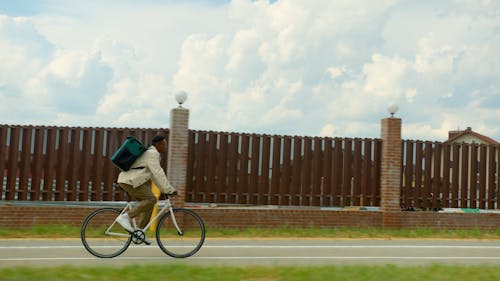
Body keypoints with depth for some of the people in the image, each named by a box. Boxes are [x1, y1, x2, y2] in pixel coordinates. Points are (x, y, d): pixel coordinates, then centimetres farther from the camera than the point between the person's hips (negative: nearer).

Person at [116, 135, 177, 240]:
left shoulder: (151, 153, 21)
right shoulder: (152, 153, -12)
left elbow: (154, 175, 23)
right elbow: (158, 174, -20)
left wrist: (165, 189, 18)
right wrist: (169, 189, -20)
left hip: (129, 180, 11)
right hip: (130, 181, -11)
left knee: (149, 203, 8)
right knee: (151, 199, -18)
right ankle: (126, 216, -16)